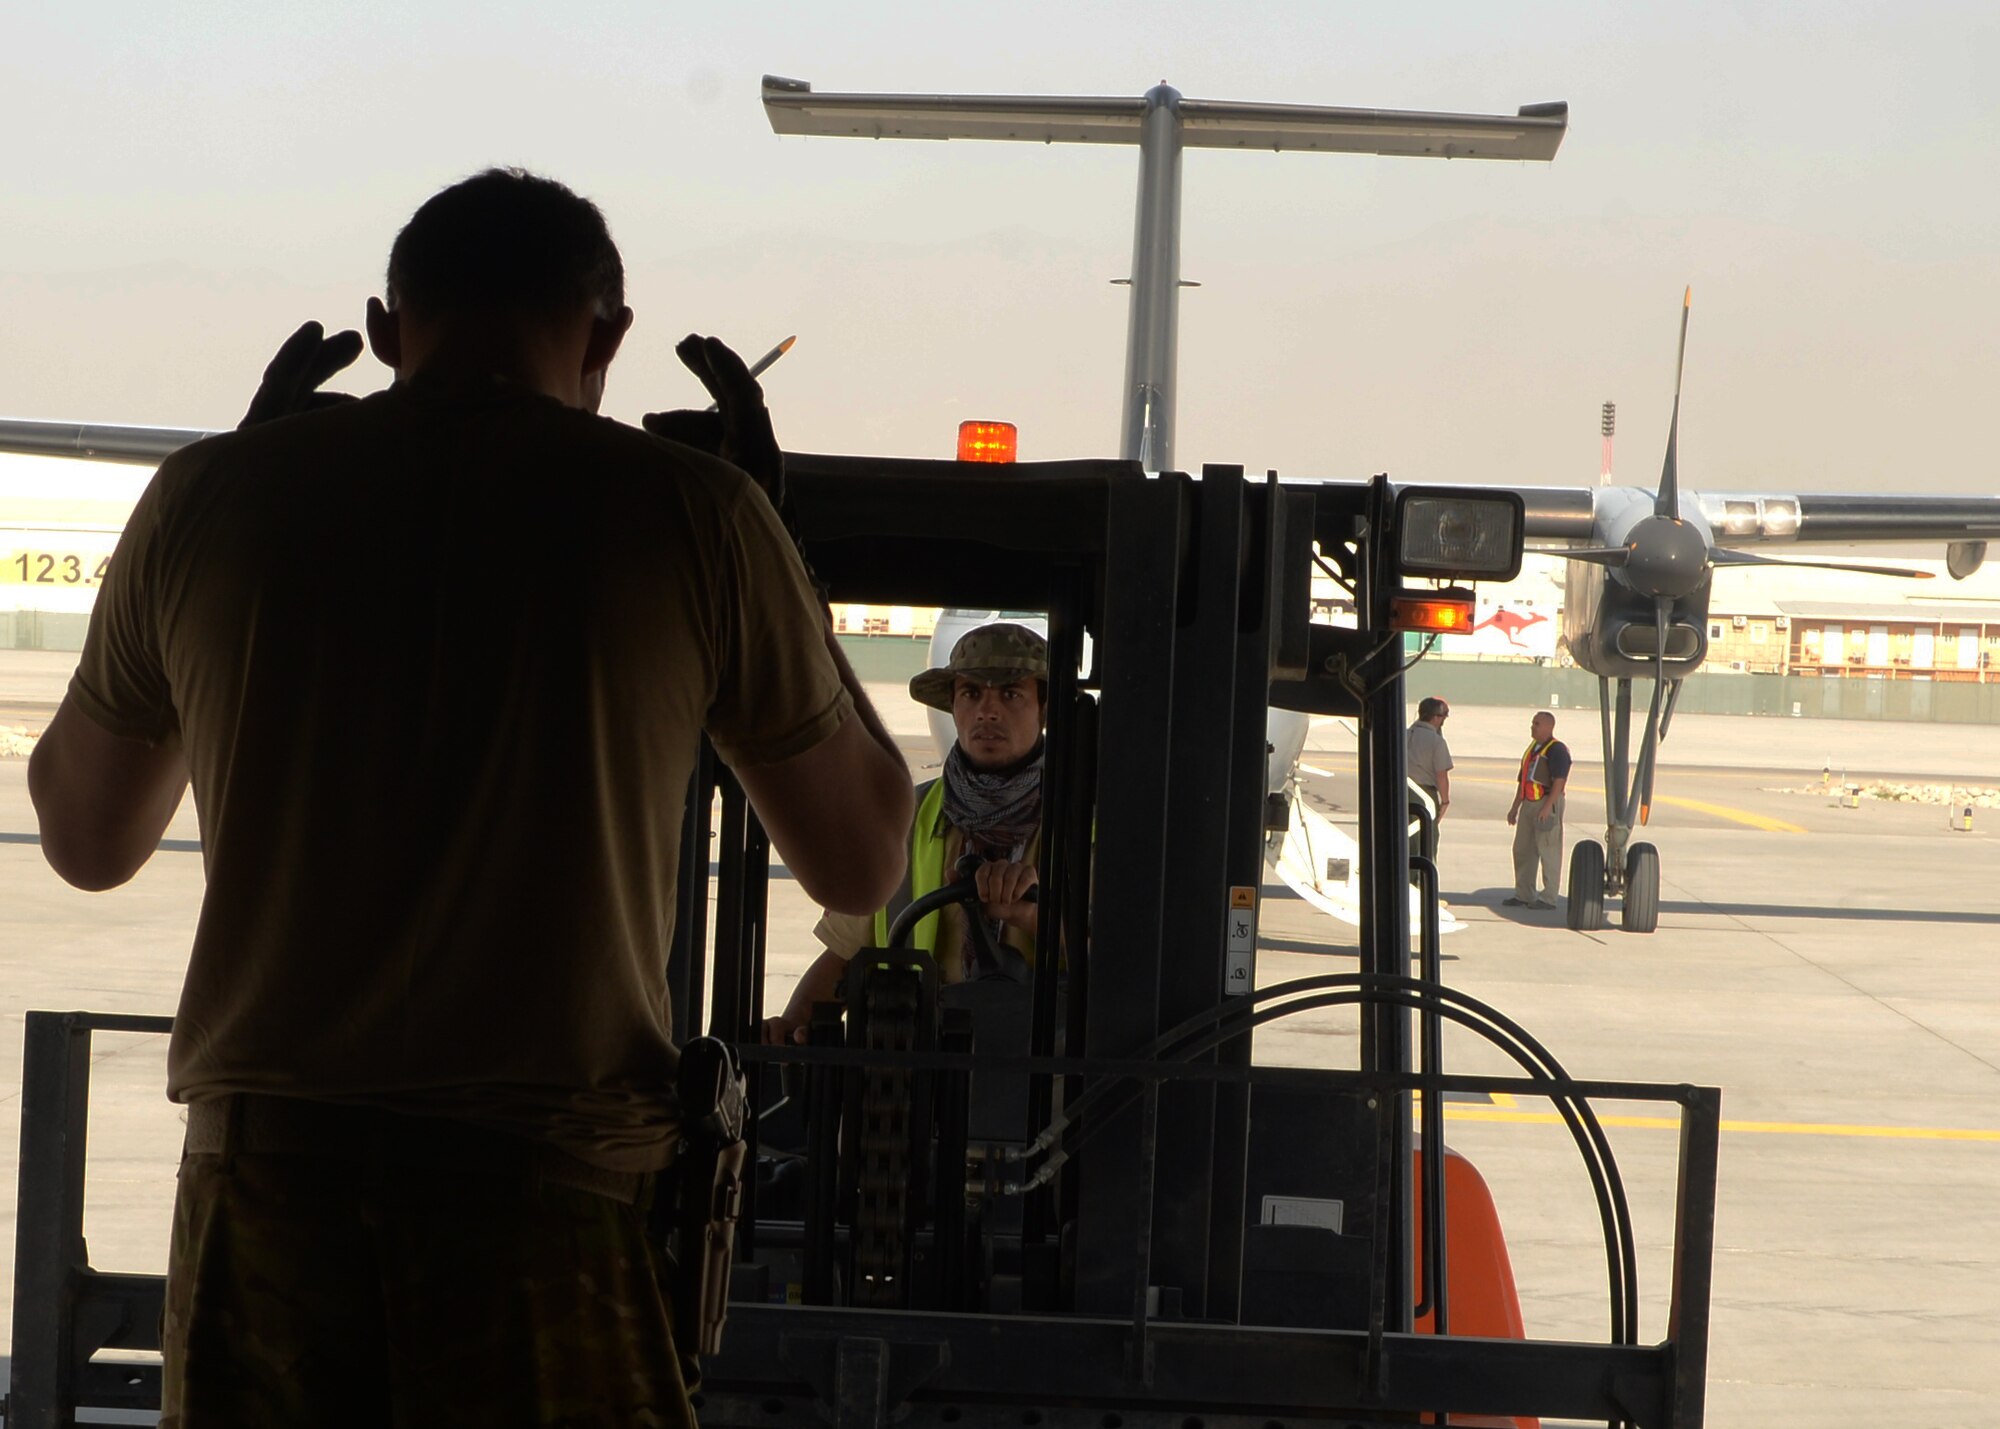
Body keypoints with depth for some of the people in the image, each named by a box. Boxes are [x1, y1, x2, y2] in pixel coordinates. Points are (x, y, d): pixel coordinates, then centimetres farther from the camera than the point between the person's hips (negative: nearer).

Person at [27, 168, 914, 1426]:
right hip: (558, 1182, -2)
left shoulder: (211, 497, 6)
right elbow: (859, 866, 13)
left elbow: (86, 840, 23)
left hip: (264, 1171, 2)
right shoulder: (686, 509, 1)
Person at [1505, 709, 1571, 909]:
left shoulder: (1557, 750, -10)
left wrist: (1547, 806, -26)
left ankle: (1549, 898, -2)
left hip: (1547, 804, -9)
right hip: (1529, 803, 9)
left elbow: (1559, 780, -19)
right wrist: (1515, 807, 20)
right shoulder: (1532, 748, 19)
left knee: (1548, 851, -5)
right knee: (1522, 850, 10)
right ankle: (1524, 895, 17)